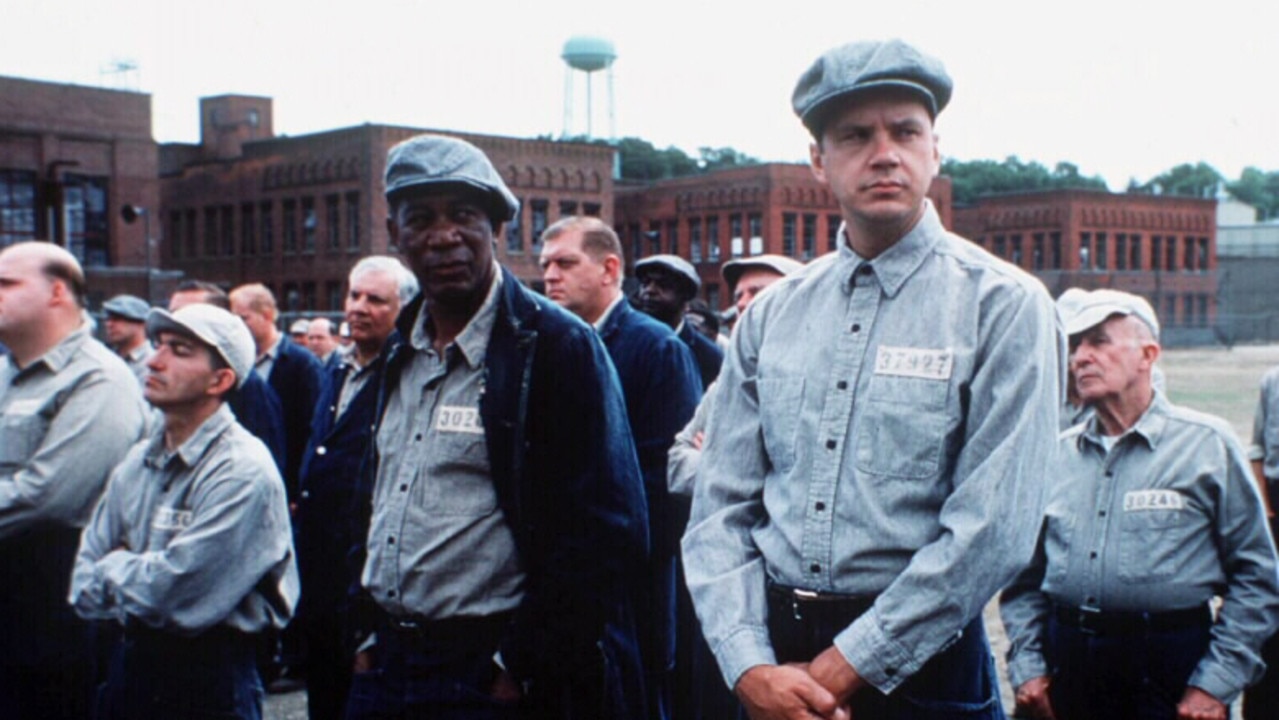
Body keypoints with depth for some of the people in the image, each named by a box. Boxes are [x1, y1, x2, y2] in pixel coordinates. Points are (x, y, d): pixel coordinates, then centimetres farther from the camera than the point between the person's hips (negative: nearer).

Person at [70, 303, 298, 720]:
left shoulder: (242, 471, -20)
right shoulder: (138, 461, 4)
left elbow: (170, 593, -22)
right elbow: (83, 590, 6)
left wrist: (115, 569, -4)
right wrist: (137, 576, -11)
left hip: (209, 681, -7)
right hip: (130, 665, 7)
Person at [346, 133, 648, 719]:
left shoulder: (558, 346, -12)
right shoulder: (399, 351, 8)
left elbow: (608, 537, -16)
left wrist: (518, 668, -15)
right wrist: (365, 634, 8)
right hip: (384, 665, 6)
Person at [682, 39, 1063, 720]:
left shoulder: (1002, 306, -9)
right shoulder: (770, 314, 3)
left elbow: (991, 531, -16)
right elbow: (721, 505, 2)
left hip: (919, 658, -3)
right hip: (773, 640, 4)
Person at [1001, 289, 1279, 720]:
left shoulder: (1208, 445, -1)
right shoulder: (1057, 455, 8)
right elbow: (1024, 575, 13)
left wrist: (1215, 685, -7)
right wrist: (1027, 666, 3)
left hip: (1169, 668, -3)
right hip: (1066, 664, 3)